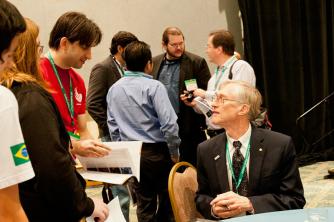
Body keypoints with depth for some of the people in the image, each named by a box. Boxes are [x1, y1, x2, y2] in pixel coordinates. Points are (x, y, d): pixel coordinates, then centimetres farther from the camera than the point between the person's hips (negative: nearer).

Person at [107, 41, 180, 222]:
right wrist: (174, 152, -4)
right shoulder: (153, 86, -12)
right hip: (156, 151, -4)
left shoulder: (114, 89, 3)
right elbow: (169, 123, -16)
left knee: (143, 203, 13)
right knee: (167, 200, 11)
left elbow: (112, 125, 7)